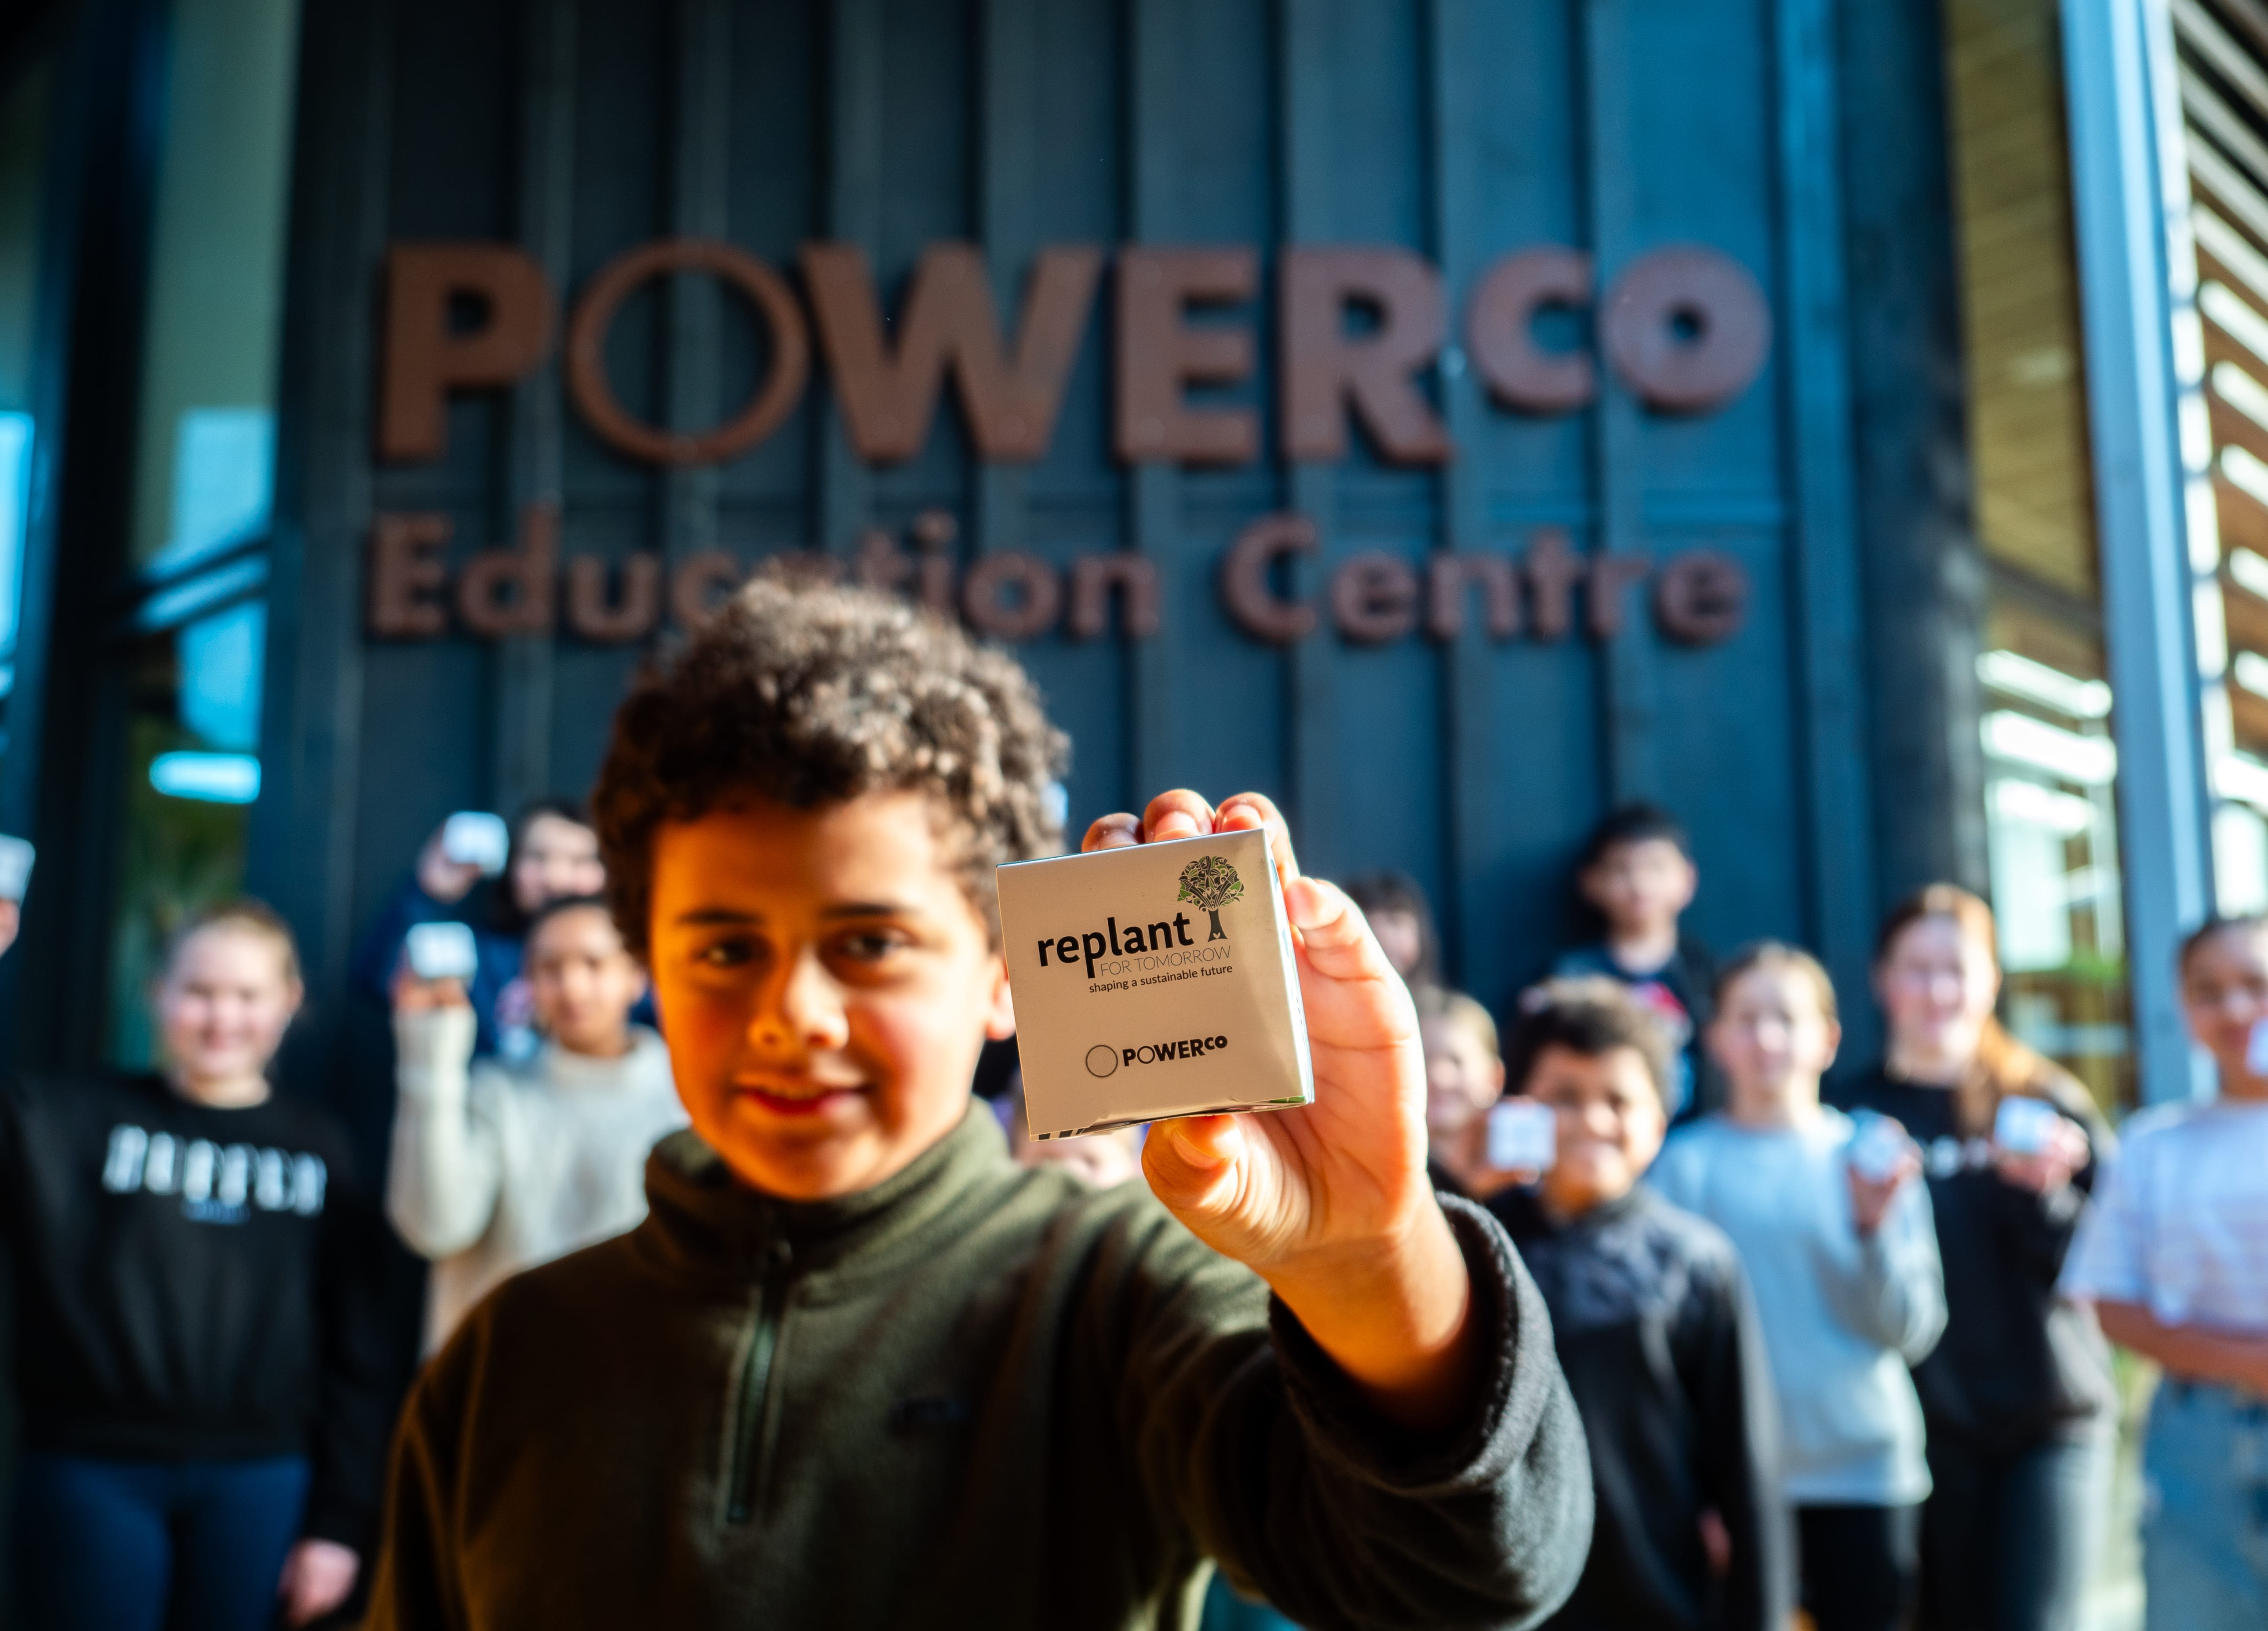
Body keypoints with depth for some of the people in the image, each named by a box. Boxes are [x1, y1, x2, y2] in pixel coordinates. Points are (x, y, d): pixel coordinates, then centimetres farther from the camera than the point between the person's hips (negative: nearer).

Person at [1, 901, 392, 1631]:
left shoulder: (320, 1149, 6)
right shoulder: (76, 1119, 4)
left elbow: (355, 1350, 5)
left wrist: (341, 1521, 1)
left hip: (258, 1483, 1)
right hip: (92, 1470, -1)